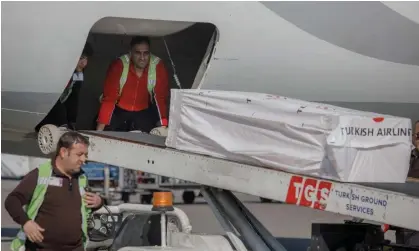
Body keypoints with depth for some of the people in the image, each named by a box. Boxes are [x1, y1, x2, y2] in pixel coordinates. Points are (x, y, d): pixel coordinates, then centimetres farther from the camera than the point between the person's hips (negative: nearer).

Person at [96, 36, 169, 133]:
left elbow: (161, 97, -20)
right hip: (118, 110, -1)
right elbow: (109, 98, -25)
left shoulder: (158, 66, -21)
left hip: (143, 112, 1)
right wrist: (100, 129, -30)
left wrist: (163, 124, -32)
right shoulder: (119, 65, -24)